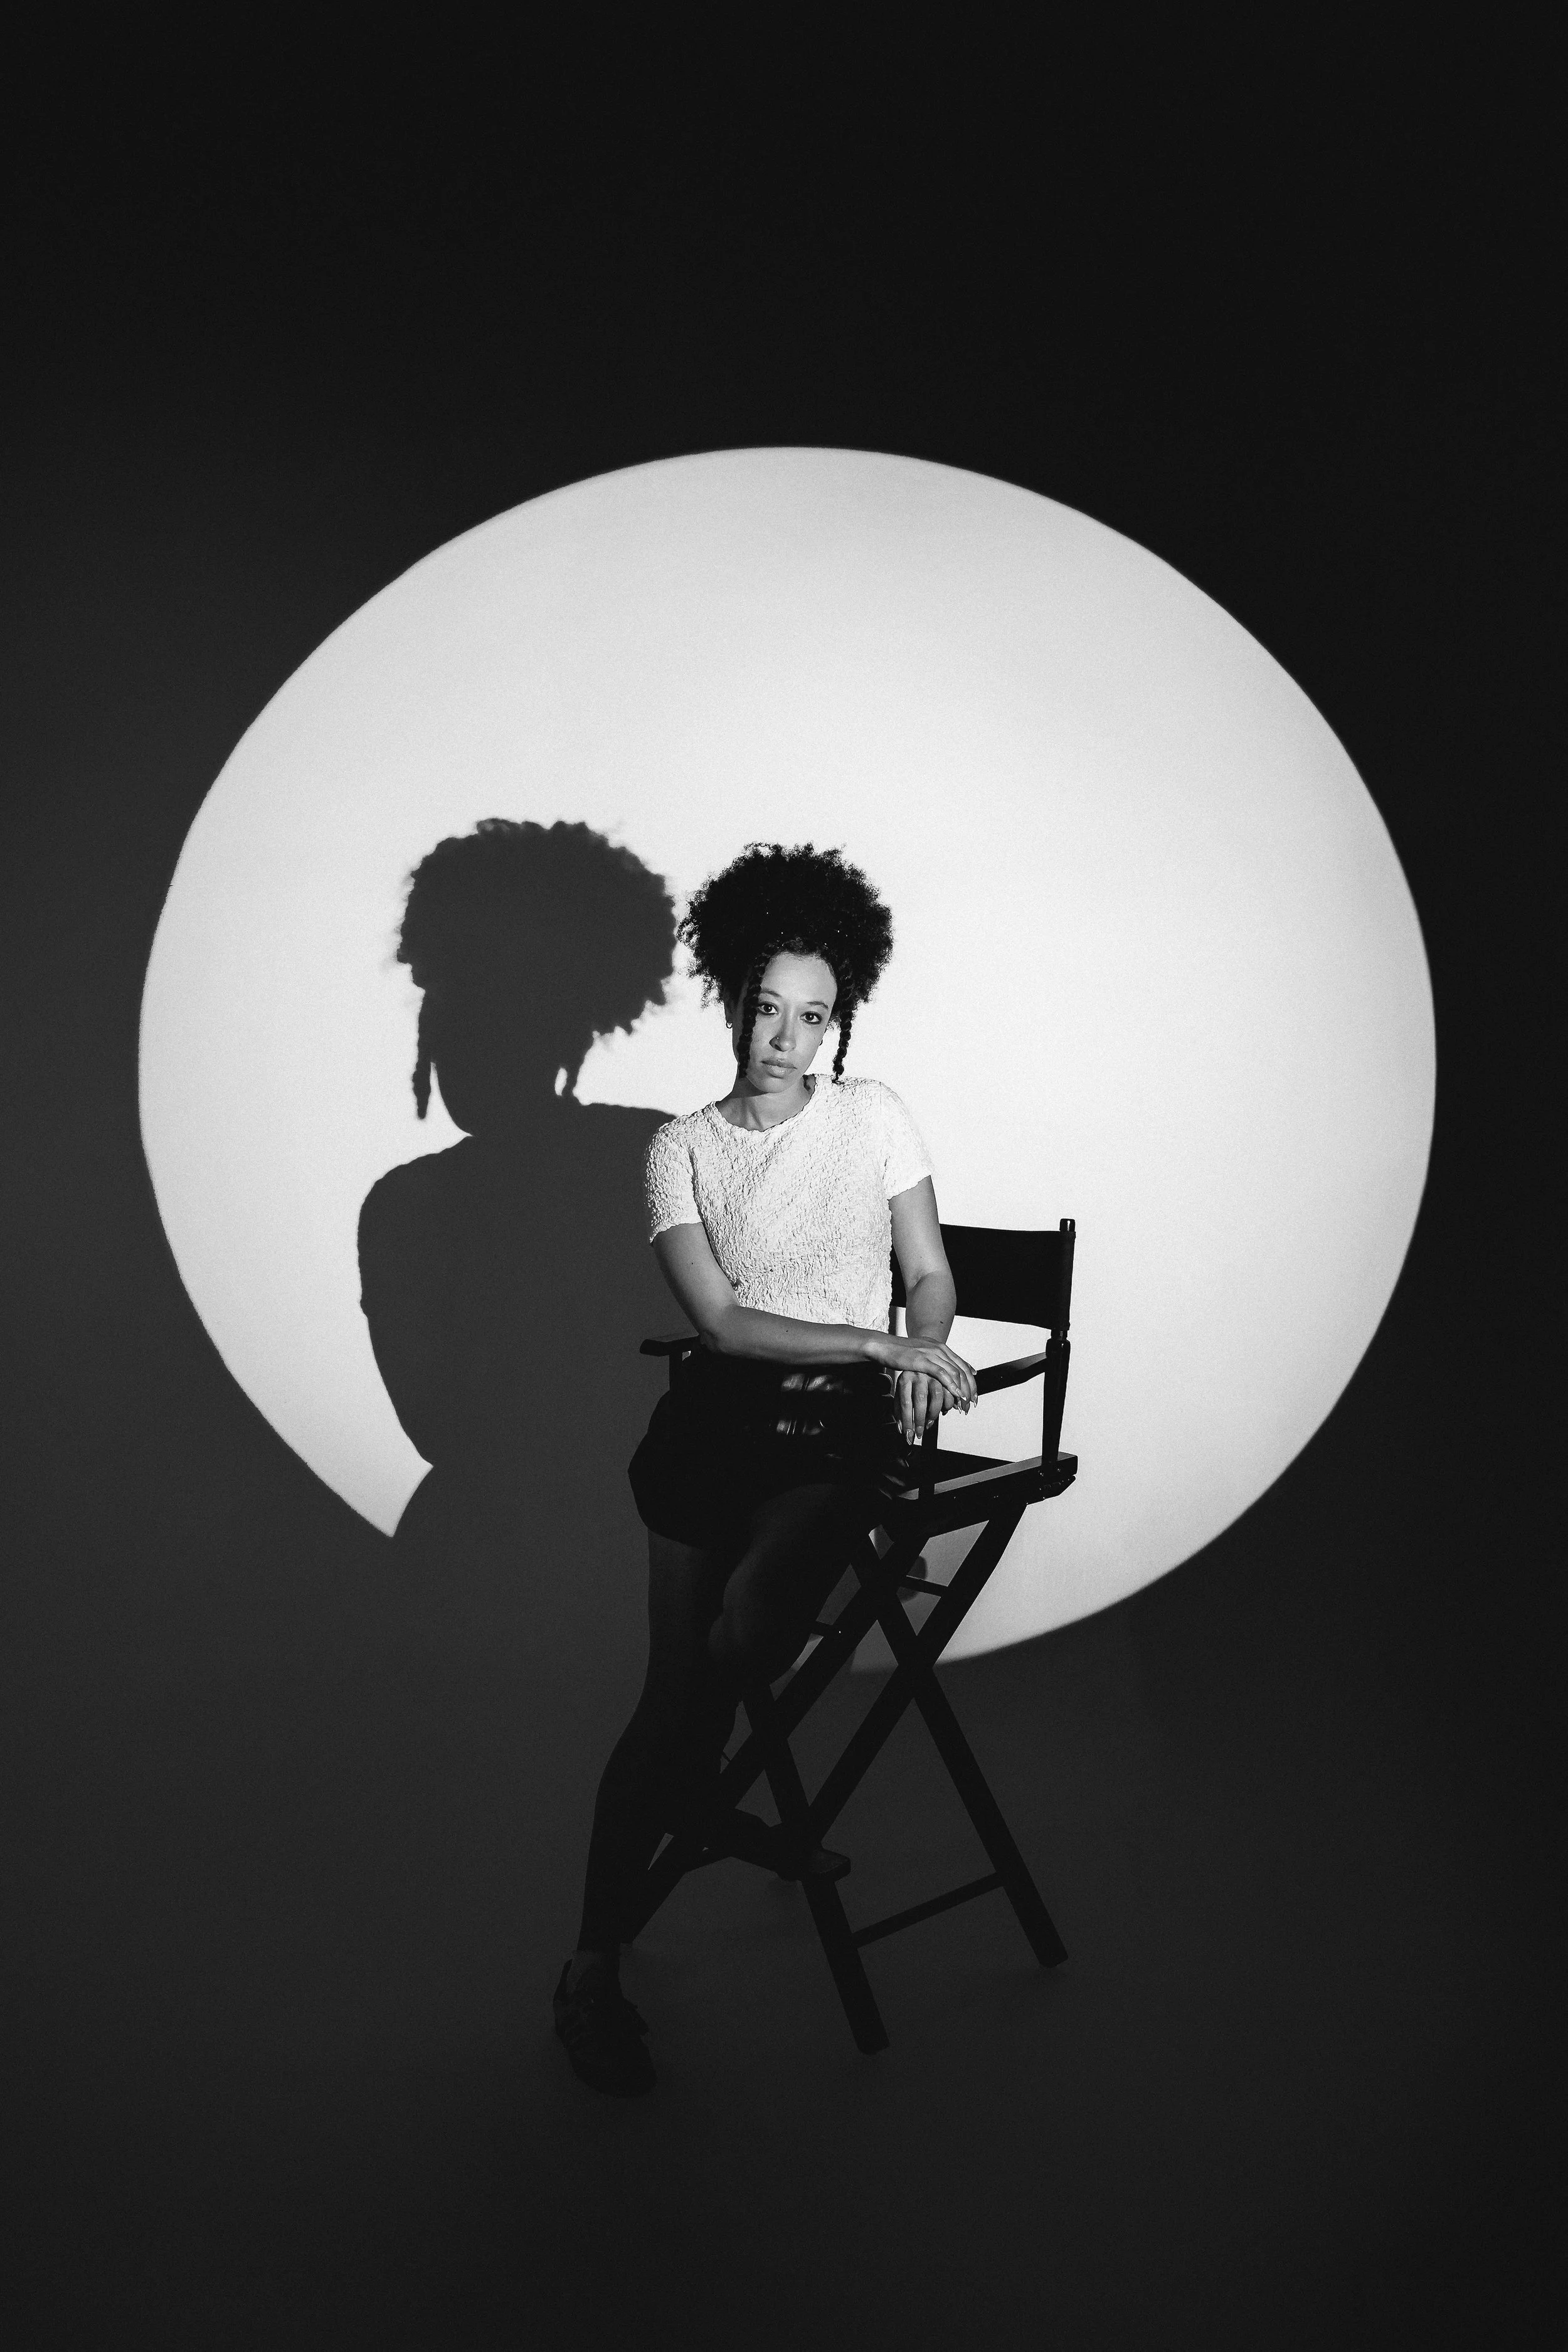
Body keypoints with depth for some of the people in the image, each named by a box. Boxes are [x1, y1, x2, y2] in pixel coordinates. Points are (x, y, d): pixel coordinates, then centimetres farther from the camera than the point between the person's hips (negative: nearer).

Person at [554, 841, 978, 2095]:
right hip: (718, 1414, 1)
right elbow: (721, 1319, -5)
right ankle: (596, 1962, 8)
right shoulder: (682, 1148, 5)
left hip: (844, 1426, 0)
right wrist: (878, 1343, -14)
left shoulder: (874, 1115, 7)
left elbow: (930, 1275, 9)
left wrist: (923, 1359, -13)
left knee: (740, 1635, -24)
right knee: (681, 1678, -6)